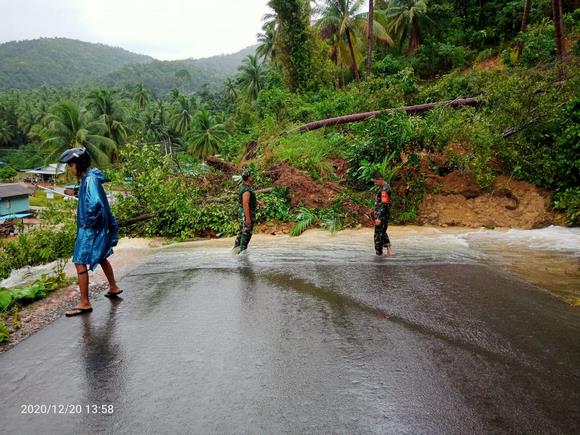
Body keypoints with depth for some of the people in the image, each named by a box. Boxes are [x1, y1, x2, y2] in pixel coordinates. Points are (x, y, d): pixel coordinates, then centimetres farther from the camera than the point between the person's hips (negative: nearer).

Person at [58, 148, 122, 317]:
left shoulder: (90, 180, -21)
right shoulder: (88, 178, 9)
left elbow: (94, 203, -35)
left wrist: (88, 221, -21)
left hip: (91, 229, -10)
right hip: (98, 228, 10)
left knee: (80, 262, -6)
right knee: (100, 257, 24)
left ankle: (84, 303, 1)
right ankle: (113, 288, 40)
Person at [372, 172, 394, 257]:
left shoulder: (384, 189, -20)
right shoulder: (385, 186, 12)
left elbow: (384, 204, -24)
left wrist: (379, 218, -25)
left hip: (382, 215, -10)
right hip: (384, 215, 10)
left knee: (378, 234, 0)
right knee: (383, 232, 17)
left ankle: (378, 252, 10)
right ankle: (389, 250, 17)